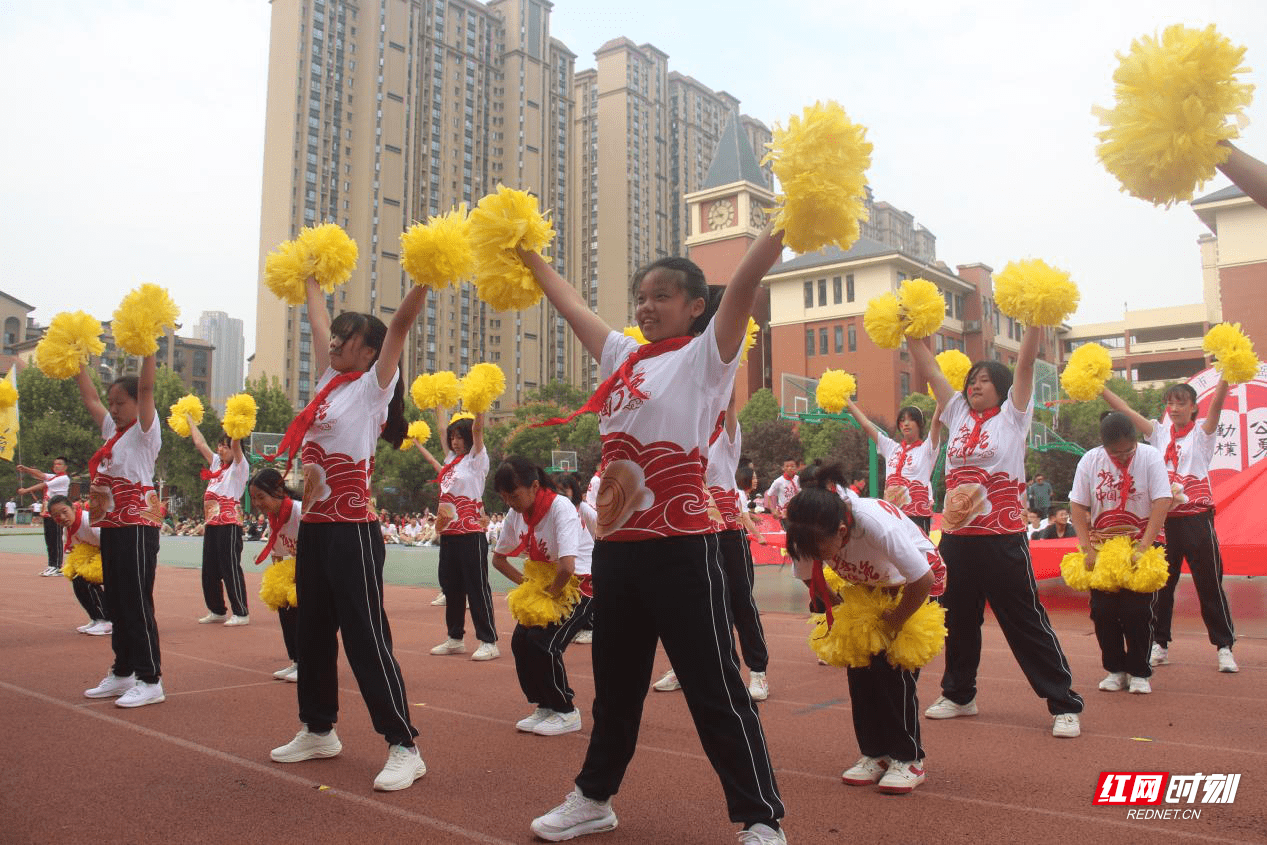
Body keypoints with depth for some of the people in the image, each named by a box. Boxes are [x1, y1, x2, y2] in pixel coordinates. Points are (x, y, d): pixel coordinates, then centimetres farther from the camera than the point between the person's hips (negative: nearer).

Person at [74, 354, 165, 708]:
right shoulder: (113, 430, 16)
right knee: (116, 603, 13)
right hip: (111, 526, 9)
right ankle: (122, 673, 24)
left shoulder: (145, 431, -6)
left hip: (137, 526, -9)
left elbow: (146, 388, -18)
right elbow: (89, 397, 23)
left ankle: (150, 681, -2)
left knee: (137, 603, -7)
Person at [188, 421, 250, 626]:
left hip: (229, 524, -8)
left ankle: (241, 613, -4)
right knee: (209, 571, 12)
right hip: (211, 524, 8)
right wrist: (189, 419, 30)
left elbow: (235, 443, -18)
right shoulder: (217, 463, 18)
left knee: (231, 568, -8)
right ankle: (216, 611, 23)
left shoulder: (239, 467, -2)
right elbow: (200, 443, 25)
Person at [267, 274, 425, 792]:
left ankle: (403, 748, -1)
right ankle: (318, 730, 33)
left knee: (365, 638, -8)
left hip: (352, 530, -9)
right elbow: (319, 324, 26)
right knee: (312, 633, 17)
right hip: (313, 526, 9)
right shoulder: (330, 382, 15)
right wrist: (310, 279, 34)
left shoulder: (373, 386, -5)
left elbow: (399, 325, -14)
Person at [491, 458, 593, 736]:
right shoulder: (516, 514, -4)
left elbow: (567, 567, -38)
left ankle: (566, 713, 2)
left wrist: (551, 594, -20)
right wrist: (526, 583, -4)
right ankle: (544, 706, 14)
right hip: (545, 585, 7)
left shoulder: (561, 507, -28)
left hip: (581, 585, -7)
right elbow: (498, 558, 9)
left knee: (543, 642, -18)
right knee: (520, 640, -6)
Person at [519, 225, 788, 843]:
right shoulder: (624, 357, 14)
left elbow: (747, 279, -13)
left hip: (679, 548, -7)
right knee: (614, 682, 21)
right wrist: (530, 256, 31)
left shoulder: (704, 355, -3)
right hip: (615, 545, 7)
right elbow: (570, 305, 25)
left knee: (714, 688, 0)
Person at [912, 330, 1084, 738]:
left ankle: (1065, 705, 11)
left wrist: (1034, 319, -15)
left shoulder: (1012, 415, 1)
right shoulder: (958, 416, 13)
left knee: (1026, 622, 0)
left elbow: (1026, 362, -8)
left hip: (1002, 539, -5)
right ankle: (959, 694, 32)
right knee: (958, 621, 16)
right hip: (956, 537, 6)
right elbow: (930, 368, 12)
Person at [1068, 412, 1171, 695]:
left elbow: (1162, 502, -17)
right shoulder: (1090, 461, -6)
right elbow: (1078, 507, -5)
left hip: (1141, 545, -2)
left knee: (1137, 611, -6)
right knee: (1103, 611, -1)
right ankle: (1115, 670, 15)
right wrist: (1088, 549, -13)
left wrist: (1143, 546, -24)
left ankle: (1139, 673, 11)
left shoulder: (1150, 457, -11)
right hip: (1101, 546, 2)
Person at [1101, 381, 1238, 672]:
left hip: (1196, 517, -3)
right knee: (1160, 584, 8)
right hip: (1164, 517, 3)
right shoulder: (1160, 432, 10)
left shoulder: (1201, 432, 2)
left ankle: (1224, 647, 10)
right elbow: (1124, 410, 4)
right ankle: (1159, 644, 17)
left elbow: (1217, 403, -15)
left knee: (1210, 585, 0)